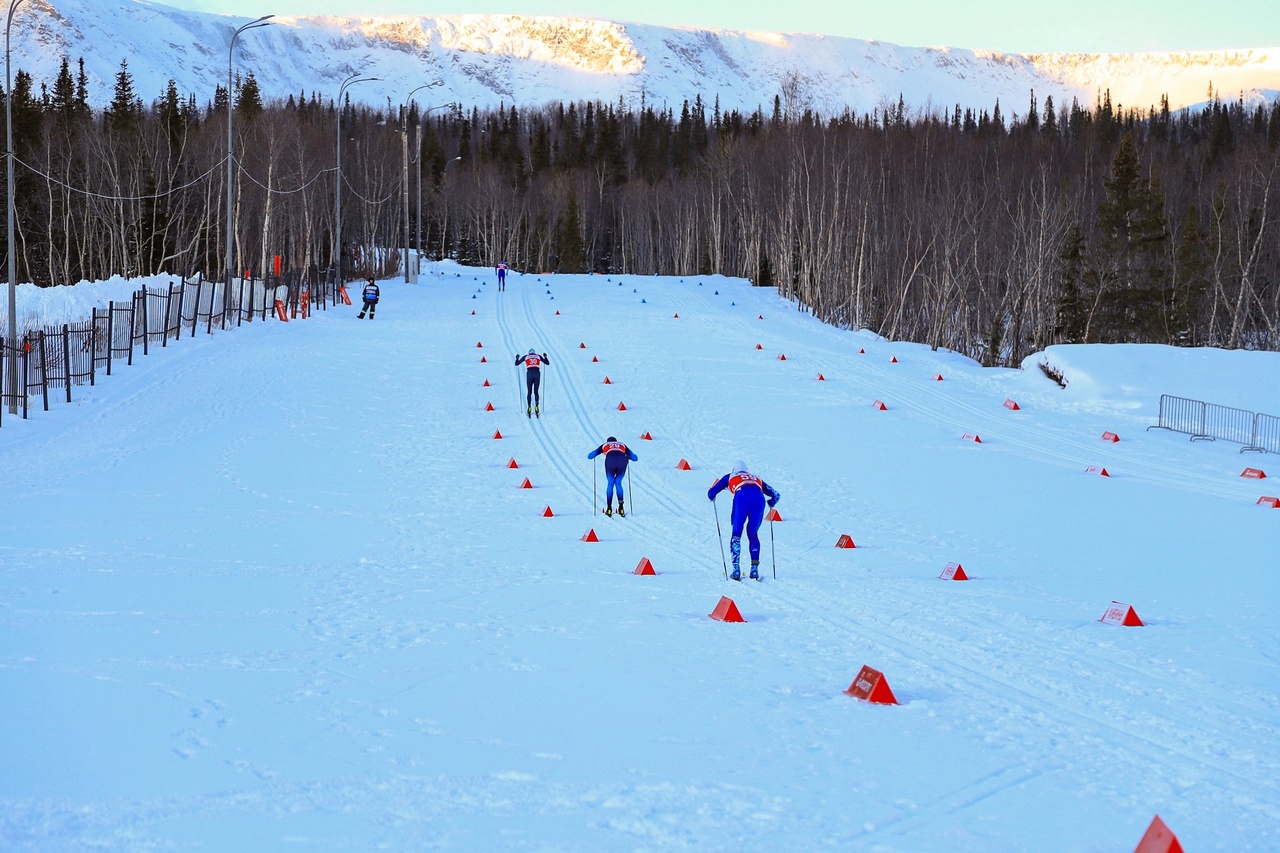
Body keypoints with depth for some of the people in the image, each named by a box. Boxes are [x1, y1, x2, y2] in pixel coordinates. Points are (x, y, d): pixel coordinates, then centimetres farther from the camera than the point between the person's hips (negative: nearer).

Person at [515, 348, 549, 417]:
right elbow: (547, 363, 25)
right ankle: (536, 406, -9)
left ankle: (529, 408, -2)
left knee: (529, 392, 10)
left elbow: (516, 364, 20)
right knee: (536, 392, 11)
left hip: (529, 374, -1)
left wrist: (517, 358, 37)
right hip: (537, 374, 1)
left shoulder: (525, 357, 17)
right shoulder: (538, 356, 19)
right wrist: (545, 357, 39)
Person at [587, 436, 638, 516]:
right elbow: (635, 458, 37)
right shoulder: (622, 445, 38)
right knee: (618, 483, 21)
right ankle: (621, 507, 10)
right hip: (622, 461, 1)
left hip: (610, 461, -1)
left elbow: (590, 456, 34)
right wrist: (627, 456, 58)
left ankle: (609, 509, 8)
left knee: (610, 484, 17)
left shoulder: (604, 445, 34)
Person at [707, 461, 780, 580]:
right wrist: (771, 503, 58)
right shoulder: (756, 478, 39)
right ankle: (755, 568, 7)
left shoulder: (730, 477, 33)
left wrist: (711, 497, 52)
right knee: (753, 534, 18)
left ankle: (736, 569, -1)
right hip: (759, 499, 2)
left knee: (736, 534, 10)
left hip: (742, 498, -2)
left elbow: (711, 493, 30)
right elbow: (776, 495, 38)